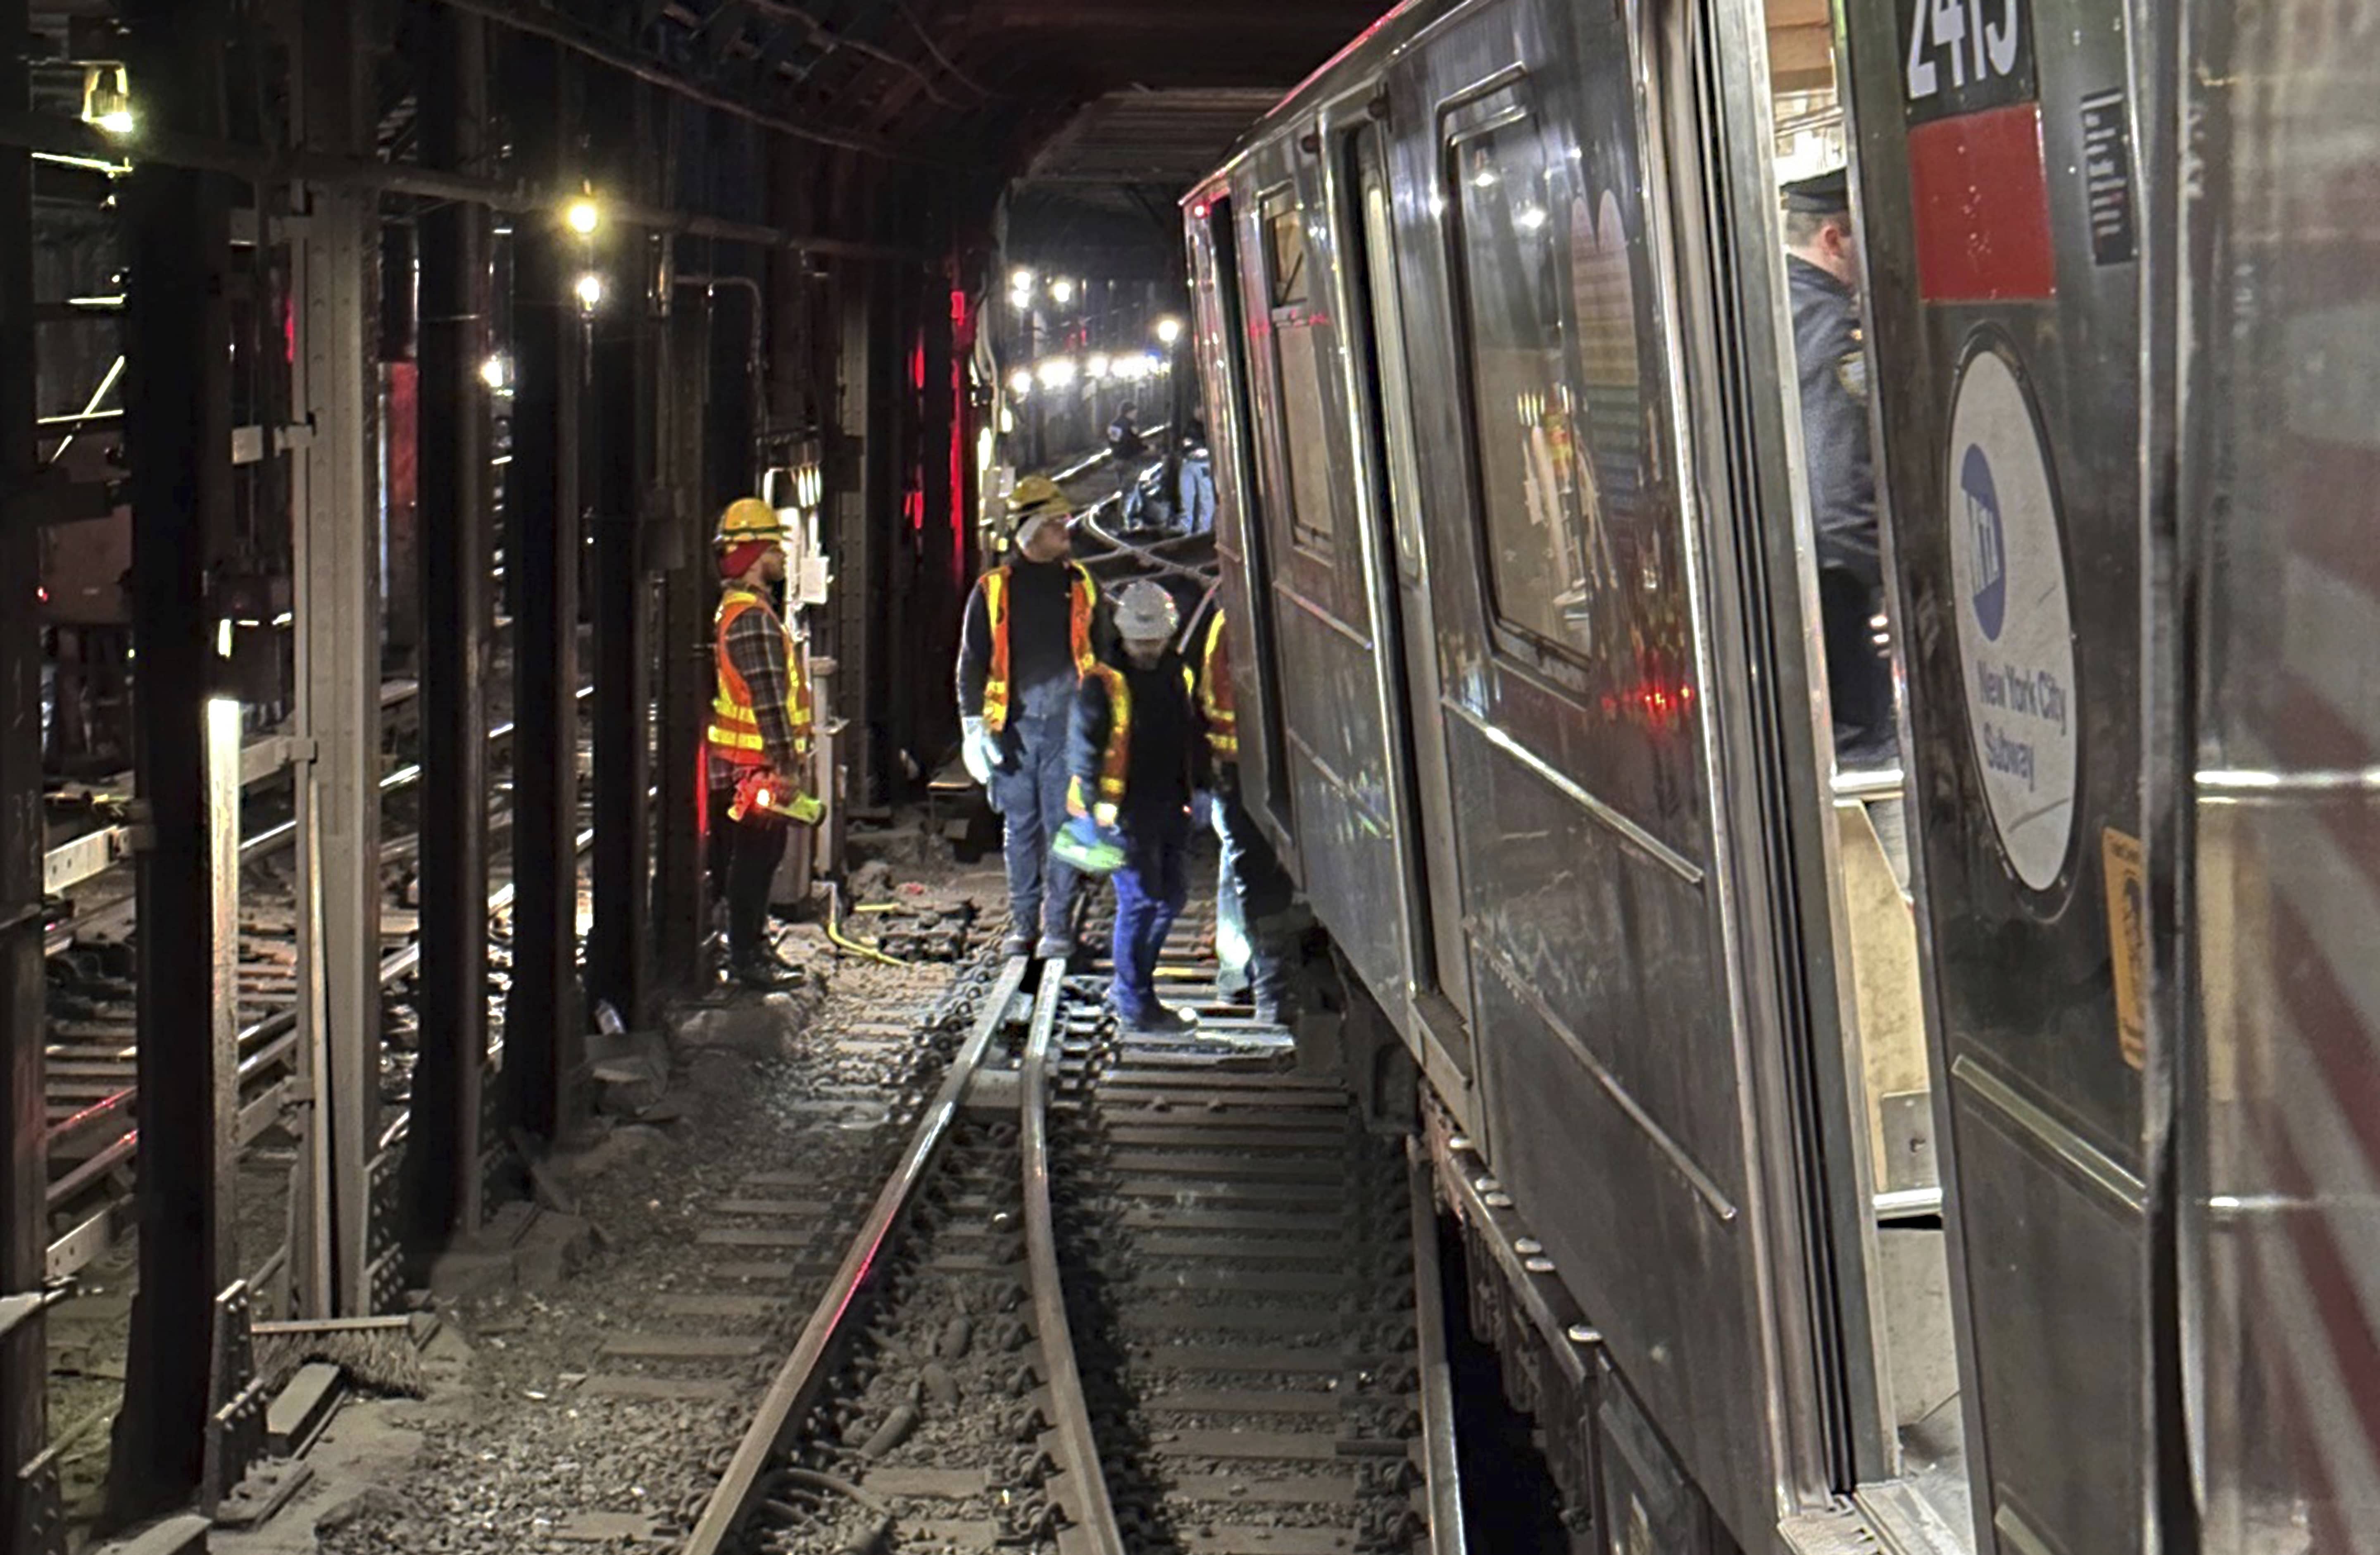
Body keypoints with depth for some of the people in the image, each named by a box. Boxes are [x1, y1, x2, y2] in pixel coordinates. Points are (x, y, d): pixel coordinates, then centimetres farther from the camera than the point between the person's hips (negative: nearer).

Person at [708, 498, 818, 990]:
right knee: (754, 859, -5)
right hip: (756, 765, -10)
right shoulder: (753, 617, -18)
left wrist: (794, 756, 23)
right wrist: (787, 765, -20)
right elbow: (768, 699, -21)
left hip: (738, 764, 10)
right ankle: (747, 958, 1)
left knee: (752, 860, 16)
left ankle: (752, 947, 24)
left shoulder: (734, 609, 17)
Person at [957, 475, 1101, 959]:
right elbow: (971, 661, 7)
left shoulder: (1082, 586, 8)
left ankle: (1058, 927, 5)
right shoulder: (994, 589, 5)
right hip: (1013, 725, 0)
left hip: (1067, 724, 0)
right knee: (1020, 827, 7)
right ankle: (1022, 924, 16)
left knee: (1063, 826, -2)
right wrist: (973, 725, -2)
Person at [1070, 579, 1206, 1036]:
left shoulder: (1177, 674, 12)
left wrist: (1200, 788, 16)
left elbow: (1192, 736, 23)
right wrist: (1095, 801, -19)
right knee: (1140, 899, -8)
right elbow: (1082, 745, -10)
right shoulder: (1103, 682, -8)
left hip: (1170, 809, 7)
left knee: (1174, 894, 12)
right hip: (1126, 810, -7)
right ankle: (1135, 1006, 1)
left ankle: (1128, 986, 27)